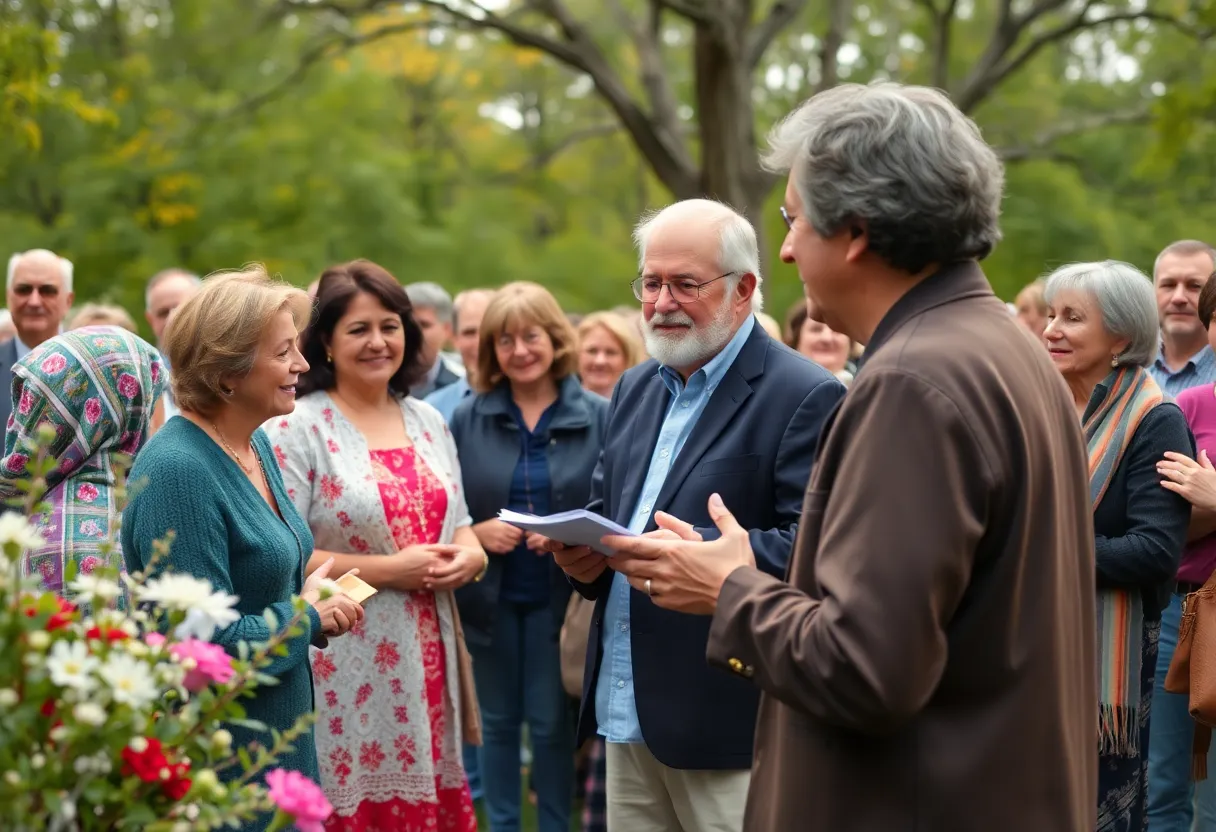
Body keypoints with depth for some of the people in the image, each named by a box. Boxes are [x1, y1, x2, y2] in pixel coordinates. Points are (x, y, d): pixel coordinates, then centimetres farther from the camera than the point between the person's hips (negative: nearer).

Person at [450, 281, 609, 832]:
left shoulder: (599, 416, -3)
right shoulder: (467, 418, 1)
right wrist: (476, 533, -14)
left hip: (560, 594, -2)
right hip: (489, 593, 2)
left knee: (551, 723, 4)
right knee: (498, 721, 12)